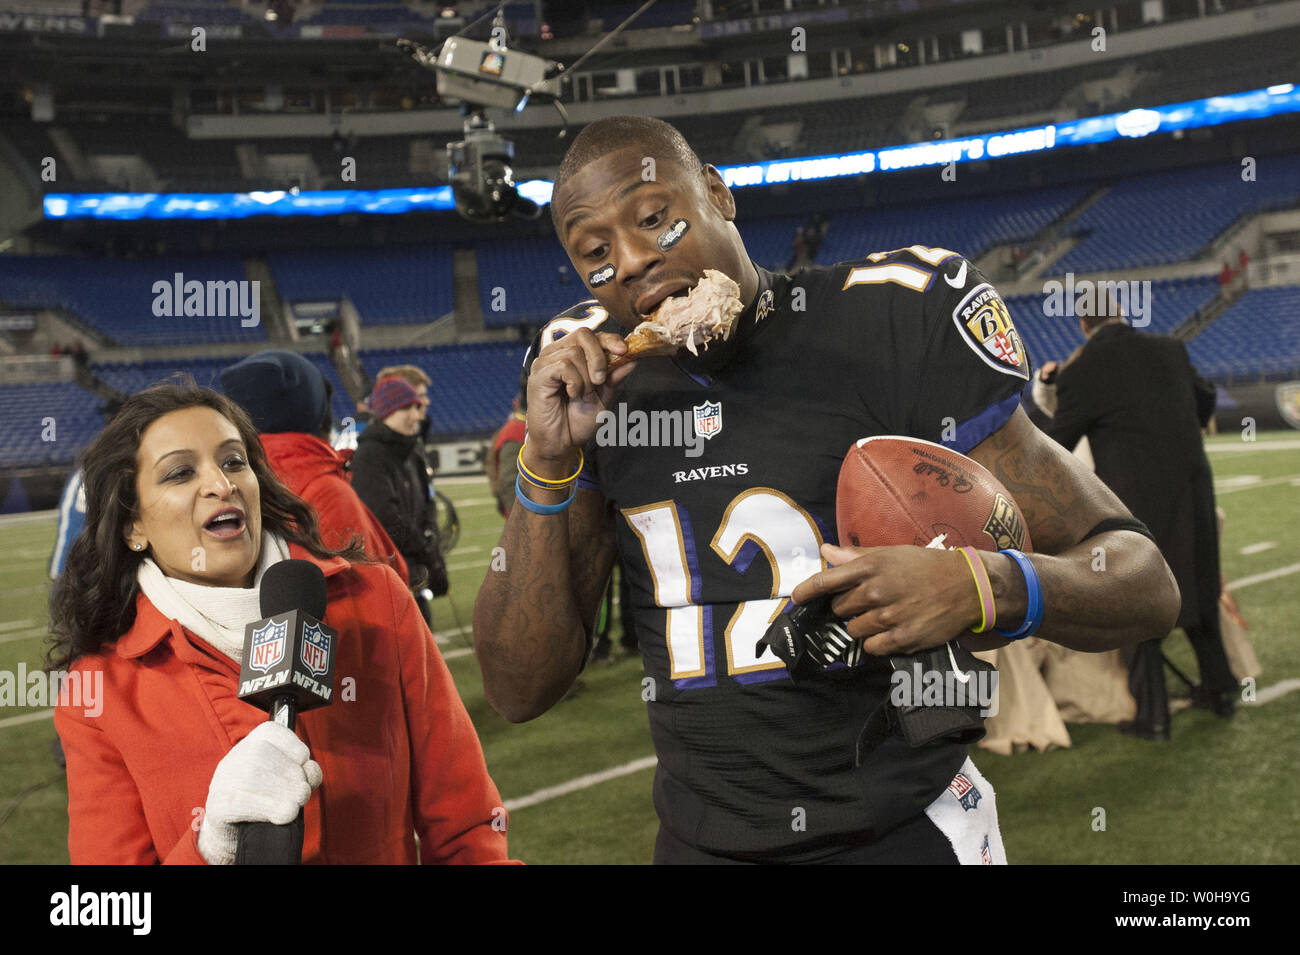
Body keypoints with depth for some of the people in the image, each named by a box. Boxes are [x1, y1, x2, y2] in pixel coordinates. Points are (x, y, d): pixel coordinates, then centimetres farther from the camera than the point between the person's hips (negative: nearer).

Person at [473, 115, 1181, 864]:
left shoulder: (892, 327, -12)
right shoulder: (598, 386, 0)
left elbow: (1147, 588, -10)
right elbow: (521, 691, -2)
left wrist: (982, 586, -30)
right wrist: (548, 463, -13)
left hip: (903, 833, -3)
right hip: (696, 841, 4)